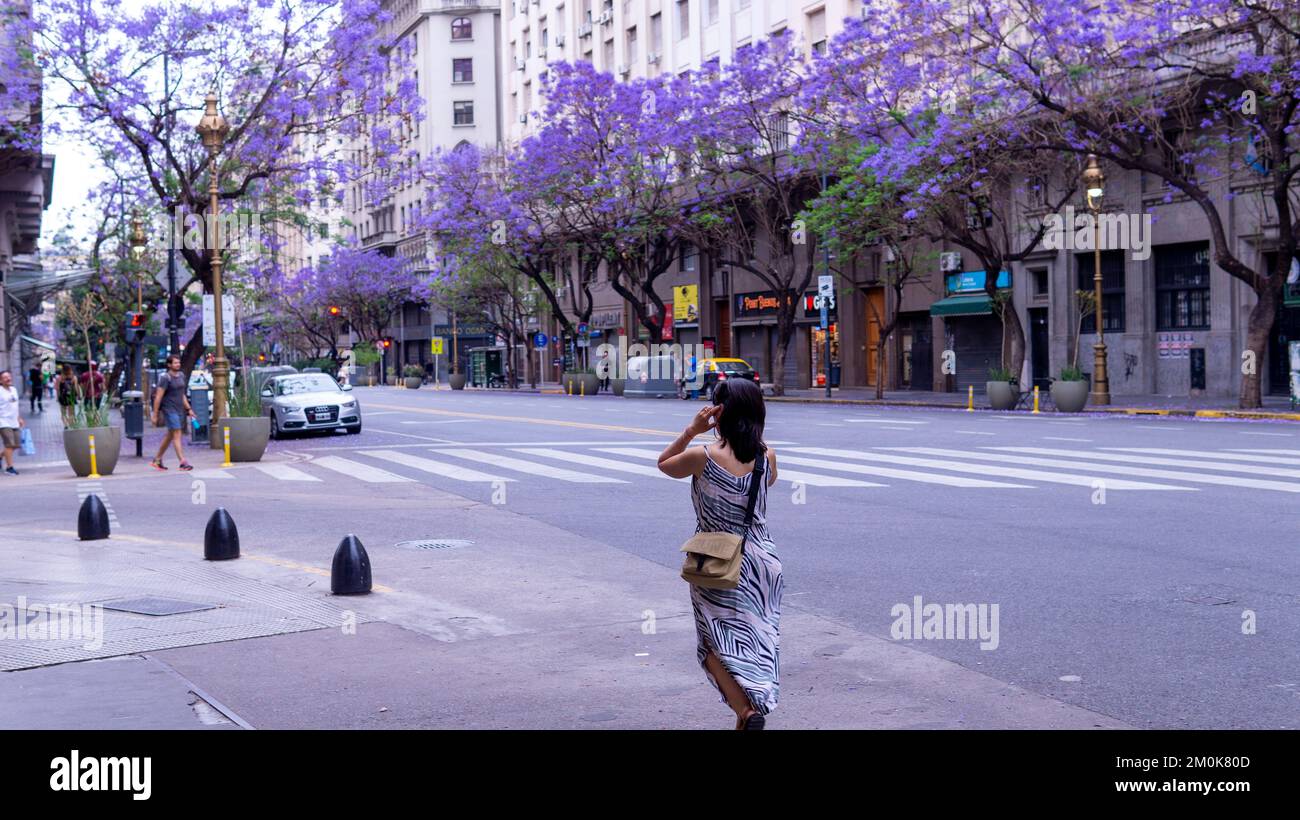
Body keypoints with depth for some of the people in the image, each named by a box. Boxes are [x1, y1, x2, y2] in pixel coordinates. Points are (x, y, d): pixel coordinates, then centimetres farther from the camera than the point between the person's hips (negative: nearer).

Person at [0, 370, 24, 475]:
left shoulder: (13, 390, 13)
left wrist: (19, 418, 23)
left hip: (14, 422, 7)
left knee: (15, 445, 8)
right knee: (9, 444, -12)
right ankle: (9, 467, -7)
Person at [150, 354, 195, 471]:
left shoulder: (181, 376, 12)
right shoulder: (165, 378, -12)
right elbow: (158, 397, -13)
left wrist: (189, 409, 16)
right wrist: (155, 415, -14)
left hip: (179, 410, 8)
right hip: (169, 410, -8)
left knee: (169, 436, 14)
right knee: (177, 435, -14)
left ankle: (157, 460, 26)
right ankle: (183, 462, -19)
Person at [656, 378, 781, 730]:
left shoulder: (703, 457, -14)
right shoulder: (767, 457, -6)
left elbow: (664, 463, 6)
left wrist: (691, 430, -2)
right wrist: (748, 435, 11)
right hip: (762, 560, 3)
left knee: (717, 645, 3)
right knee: (756, 641, 16)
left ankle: (746, 710, -18)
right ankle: (751, 709, 22)